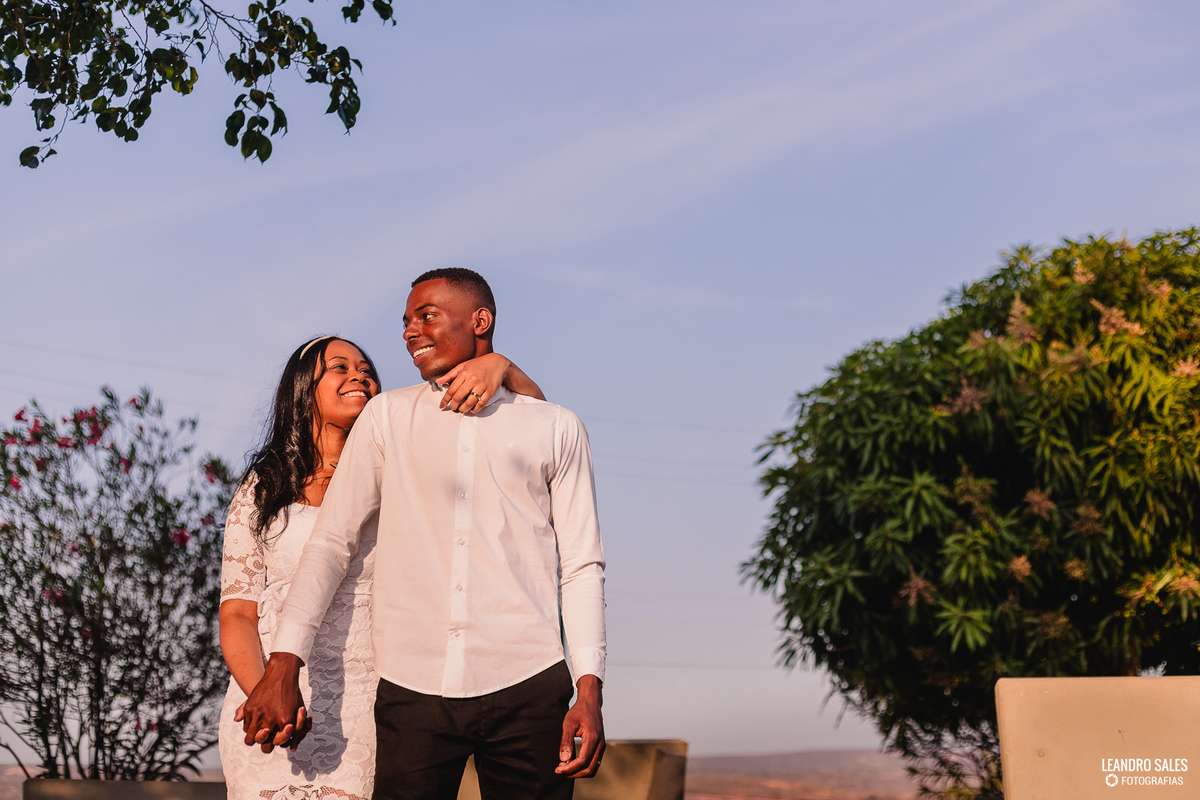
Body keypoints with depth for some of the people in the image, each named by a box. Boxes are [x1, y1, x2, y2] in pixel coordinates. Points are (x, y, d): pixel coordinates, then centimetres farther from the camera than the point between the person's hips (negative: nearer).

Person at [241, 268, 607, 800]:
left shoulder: (555, 429, 10)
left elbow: (581, 566, 7)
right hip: (413, 690, 1)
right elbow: (332, 542, 8)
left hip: (527, 689, 0)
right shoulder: (388, 417, 13)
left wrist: (589, 689, -4)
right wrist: (284, 663, -3)